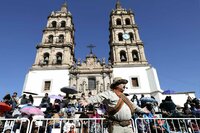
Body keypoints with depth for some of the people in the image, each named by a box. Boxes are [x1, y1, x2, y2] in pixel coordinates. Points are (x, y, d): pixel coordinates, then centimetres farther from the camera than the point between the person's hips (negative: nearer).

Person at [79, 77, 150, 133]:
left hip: (128, 126, 8)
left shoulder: (124, 96, 23)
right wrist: (88, 101, -35)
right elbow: (98, 97, -18)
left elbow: (132, 105, 36)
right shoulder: (109, 93, -3)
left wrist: (141, 110, 46)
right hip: (116, 126, -7)